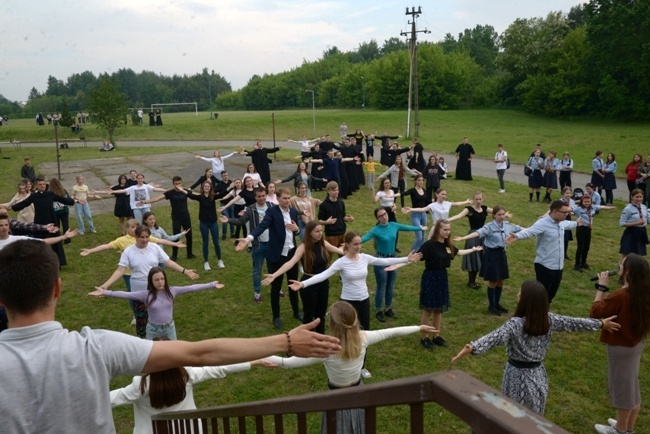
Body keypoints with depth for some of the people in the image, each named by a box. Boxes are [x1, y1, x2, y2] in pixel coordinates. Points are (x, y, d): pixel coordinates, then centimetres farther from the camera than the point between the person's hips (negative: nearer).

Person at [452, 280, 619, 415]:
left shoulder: (516, 323, -25)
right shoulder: (549, 319, -7)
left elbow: (495, 337, -39)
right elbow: (573, 323, 7)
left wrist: (472, 347, -53)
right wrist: (601, 323, 22)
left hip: (518, 376, -5)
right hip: (537, 375, 6)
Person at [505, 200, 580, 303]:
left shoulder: (561, 223, 7)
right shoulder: (543, 223, -21)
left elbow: (568, 224, 34)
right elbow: (529, 231, -41)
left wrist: (576, 223, 56)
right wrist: (517, 236, -62)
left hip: (558, 266, 9)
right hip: (545, 266, -9)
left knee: (550, 295, 20)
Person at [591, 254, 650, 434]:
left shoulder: (621, 295, -30)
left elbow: (595, 312, -22)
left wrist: (602, 287, -18)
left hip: (621, 347, -8)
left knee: (622, 386, 9)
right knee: (630, 385, 22)